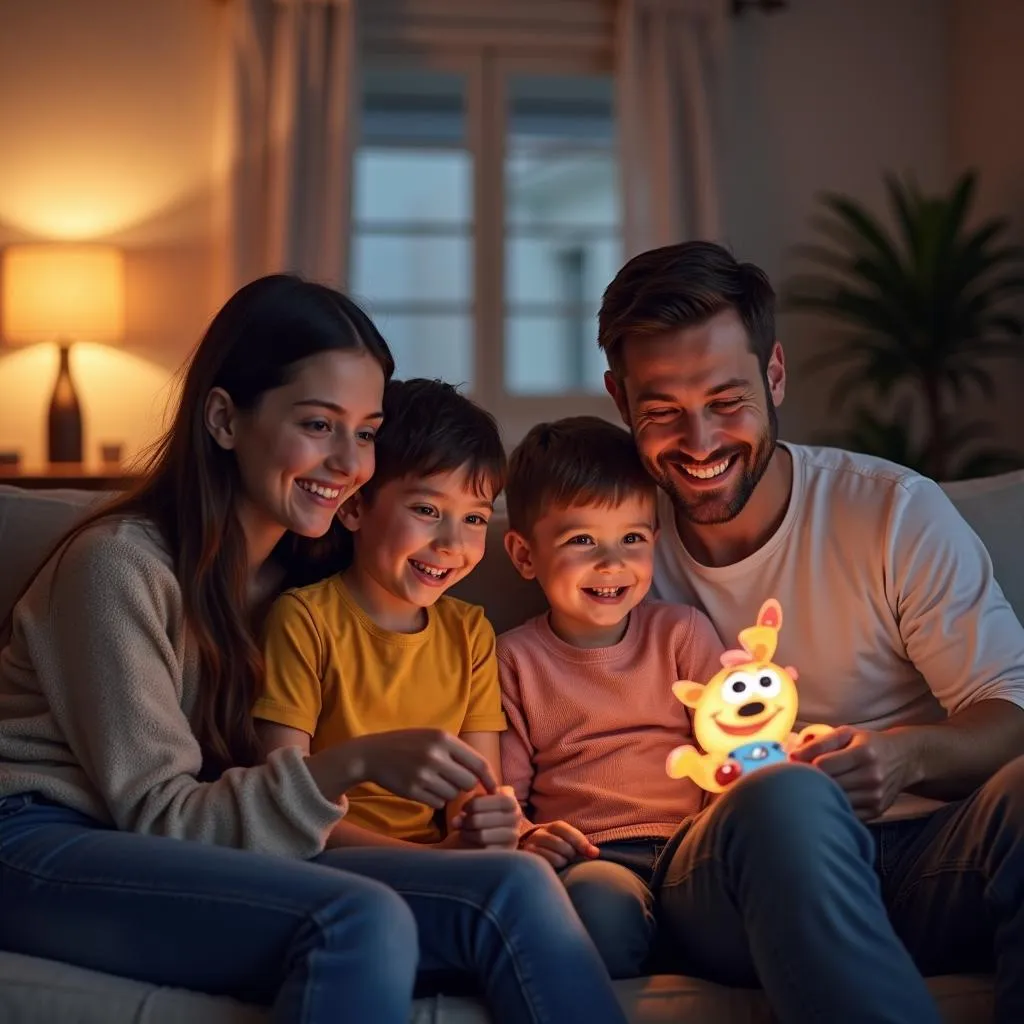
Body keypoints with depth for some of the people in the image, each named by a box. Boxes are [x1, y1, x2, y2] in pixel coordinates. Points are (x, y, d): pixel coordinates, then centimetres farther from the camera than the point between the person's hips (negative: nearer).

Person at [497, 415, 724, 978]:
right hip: (588, 858, -2)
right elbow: (501, 793, 10)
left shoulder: (684, 631, 16)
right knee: (599, 897, -38)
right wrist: (527, 839, -12)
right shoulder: (515, 658, 11)